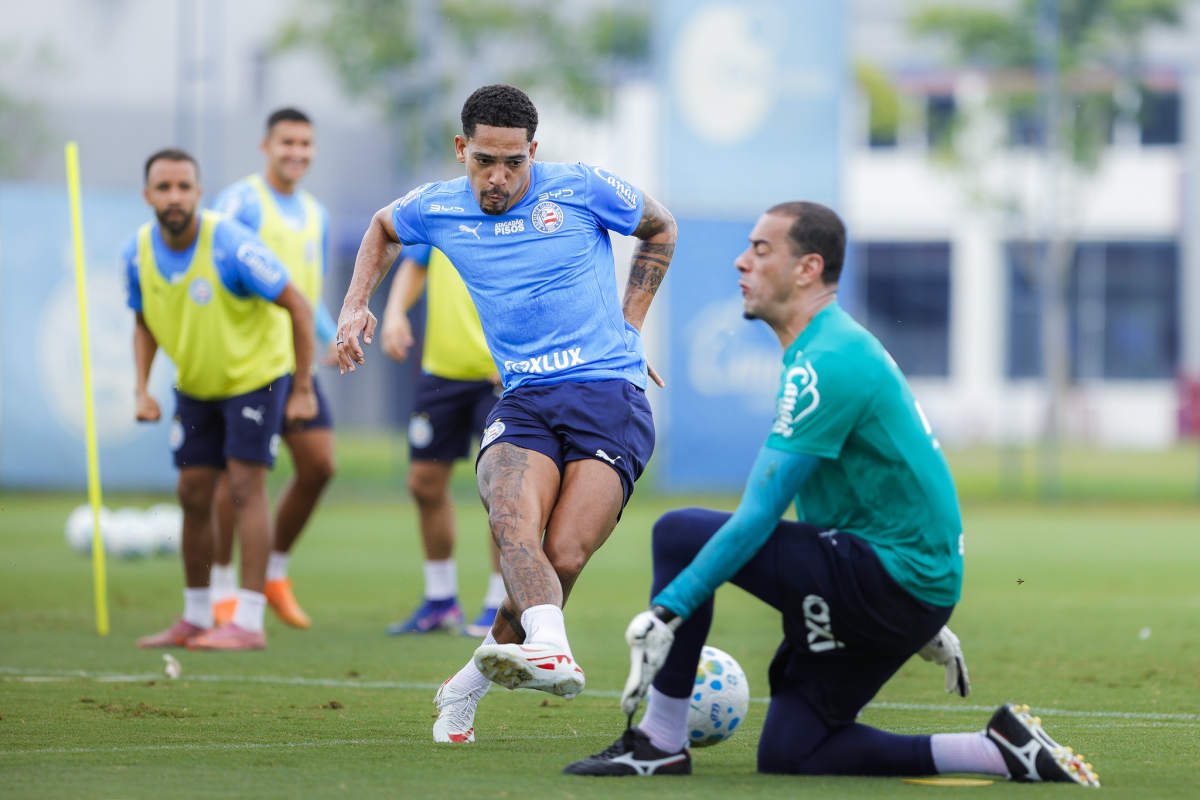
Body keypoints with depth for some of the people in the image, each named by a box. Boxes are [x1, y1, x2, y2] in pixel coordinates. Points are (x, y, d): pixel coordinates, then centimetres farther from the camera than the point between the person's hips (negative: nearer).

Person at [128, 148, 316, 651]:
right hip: (196, 385, 6)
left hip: (257, 375, -6)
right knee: (193, 494, 5)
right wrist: (142, 390, -3)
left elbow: (298, 307, -19)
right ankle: (196, 618, 17)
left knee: (245, 487, -13)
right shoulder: (139, 252, -9)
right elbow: (145, 322, 10)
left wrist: (302, 389, -18)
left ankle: (248, 623, -13)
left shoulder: (230, 245, -26)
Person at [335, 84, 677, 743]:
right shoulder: (437, 209, 10)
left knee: (562, 560, -19)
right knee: (514, 521, -32)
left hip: (611, 392, -2)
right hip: (525, 401, 2)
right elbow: (382, 229, 34)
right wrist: (355, 305, 21)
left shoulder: (580, 188, 1)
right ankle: (549, 652, -52)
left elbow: (658, 228, 20)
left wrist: (629, 326, 15)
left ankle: (468, 687, -2)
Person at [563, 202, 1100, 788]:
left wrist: (667, 613, -22)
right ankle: (1004, 753, 6)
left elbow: (758, 515, -21)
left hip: (890, 579, -10)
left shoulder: (825, 362, -17)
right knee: (786, 754, 10)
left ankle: (659, 742, -7)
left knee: (679, 534, -11)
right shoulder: (842, 345, 17)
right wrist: (923, 623, 32)